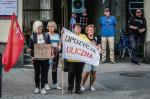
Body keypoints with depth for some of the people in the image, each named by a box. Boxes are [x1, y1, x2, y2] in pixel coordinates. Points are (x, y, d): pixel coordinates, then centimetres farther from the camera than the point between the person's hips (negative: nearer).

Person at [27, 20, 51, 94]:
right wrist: (29, 50, -18)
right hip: (36, 58, -1)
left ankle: (42, 88, 8)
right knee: (37, 72, 6)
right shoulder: (32, 37, 2)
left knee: (44, 72, 1)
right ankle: (37, 87, 18)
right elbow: (30, 47, 2)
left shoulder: (46, 36, 7)